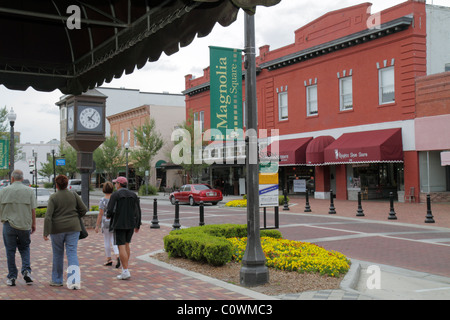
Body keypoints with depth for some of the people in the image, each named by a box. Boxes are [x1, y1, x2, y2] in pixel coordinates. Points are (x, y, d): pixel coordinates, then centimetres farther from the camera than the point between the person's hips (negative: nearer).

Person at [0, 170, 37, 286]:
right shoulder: (29, 191, -1)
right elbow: (33, 210, -2)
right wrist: (33, 224, 7)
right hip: (25, 225, 0)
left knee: (10, 251, 8)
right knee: (24, 248, 17)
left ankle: (11, 277, 11)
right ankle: (26, 270, -2)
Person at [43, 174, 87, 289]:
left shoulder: (53, 197, -7)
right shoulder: (73, 195, 0)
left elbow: (48, 216, -13)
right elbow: (84, 209, 1)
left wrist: (46, 233, -12)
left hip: (57, 229, -1)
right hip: (73, 228, 1)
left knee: (58, 254, 13)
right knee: (72, 253, 0)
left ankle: (57, 280, 25)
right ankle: (74, 280, -13)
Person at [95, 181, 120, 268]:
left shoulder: (103, 200, -12)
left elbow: (100, 214, -14)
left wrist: (97, 226, -8)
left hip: (106, 222, -3)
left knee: (107, 241, 10)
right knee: (114, 241, 8)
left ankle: (109, 260, 18)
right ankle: (117, 256, -14)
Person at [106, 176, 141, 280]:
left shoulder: (115, 195, -10)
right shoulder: (133, 195, 5)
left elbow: (110, 210, -14)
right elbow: (138, 211, 4)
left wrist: (108, 215, 10)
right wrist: (137, 225, 12)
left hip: (119, 224, -5)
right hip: (131, 224, 5)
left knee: (121, 247, -3)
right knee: (126, 244, 21)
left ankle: (126, 272, -6)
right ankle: (125, 267, 26)